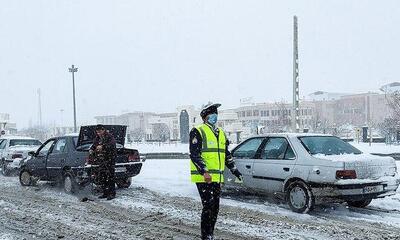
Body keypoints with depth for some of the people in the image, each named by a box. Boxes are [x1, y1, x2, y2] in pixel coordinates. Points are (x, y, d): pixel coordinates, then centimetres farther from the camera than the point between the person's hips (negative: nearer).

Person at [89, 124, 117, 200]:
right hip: (101, 161, 8)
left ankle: (112, 193, -1)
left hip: (109, 160, -8)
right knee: (101, 177, 8)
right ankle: (105, 193, 18)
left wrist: (102, 147, -39)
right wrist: (91, 150, -6)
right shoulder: (97, 138, 15)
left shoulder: (109, 137, -8)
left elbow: (111, 145, -25)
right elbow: (93, 146, 18)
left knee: (110, 177, -7)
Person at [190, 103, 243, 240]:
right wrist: (204, 171, -26)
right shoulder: (198, 132, -6)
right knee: (208, 206, -10)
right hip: (203, 177, -8)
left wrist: (235, 171, 20)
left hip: (217, 177, 8)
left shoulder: (221, 133, 18)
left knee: (215, 207, 11)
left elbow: (227, 155, 25)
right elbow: (194, 155, -15)